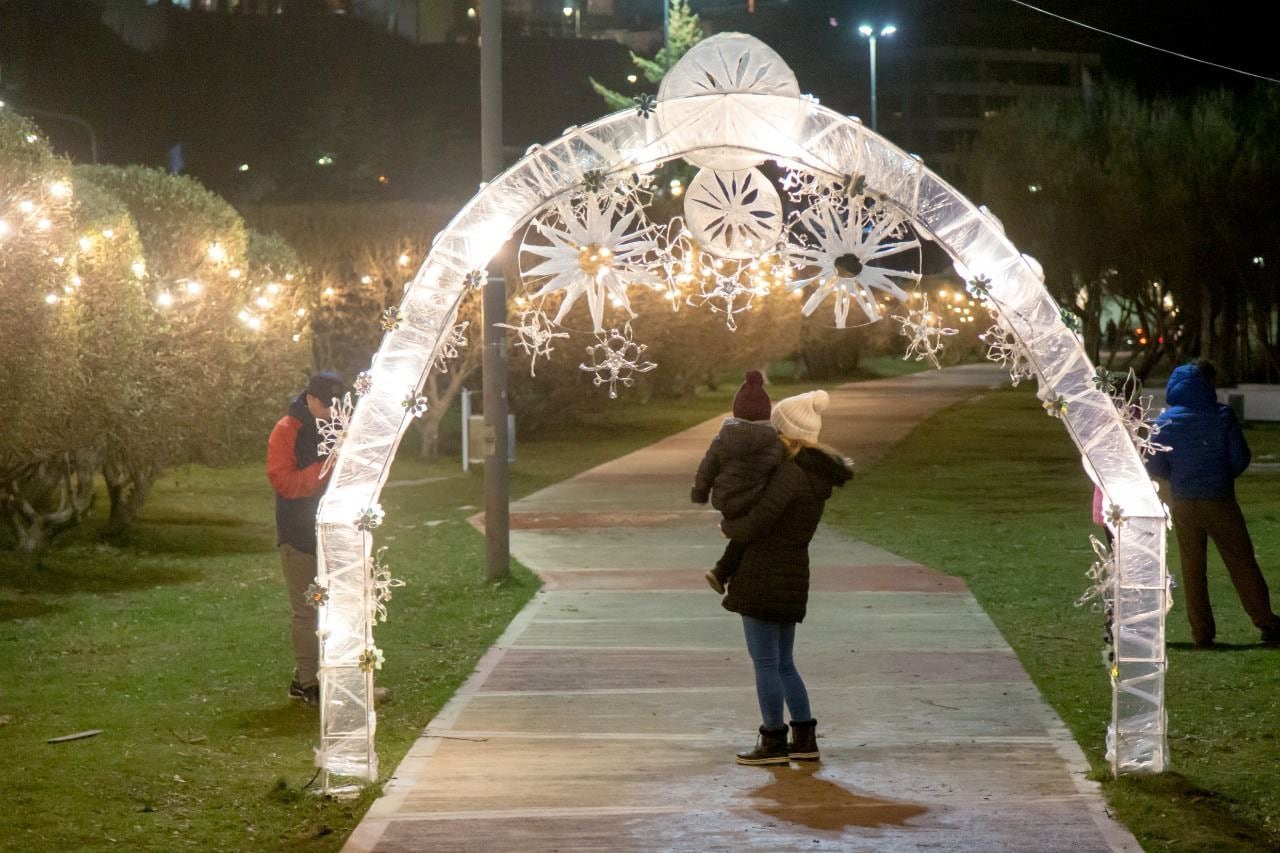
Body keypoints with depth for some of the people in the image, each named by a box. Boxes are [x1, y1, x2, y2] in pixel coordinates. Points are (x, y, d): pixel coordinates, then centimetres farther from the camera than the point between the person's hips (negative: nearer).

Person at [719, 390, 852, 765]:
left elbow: (753, 527, -17)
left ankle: (774, 743, 6)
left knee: (765, 663, 1)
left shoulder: (790, 474, -18)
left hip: (765, 575, -9)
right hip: (794, 575, 9)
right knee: (783, 662, 17)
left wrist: (727, 526, 2)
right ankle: (805, 738, 18)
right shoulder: (819, 474, 9)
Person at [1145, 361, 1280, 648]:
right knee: (1241, 562, 5)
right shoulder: (1222, 416, -7)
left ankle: (1202, 633, 8)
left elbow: (1154, 466, 0)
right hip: (1219, 500, -2)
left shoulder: (1165, 422, -1)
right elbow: (1241, 459, -5)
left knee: (1192, 567, 8)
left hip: (1183, 503, 2)